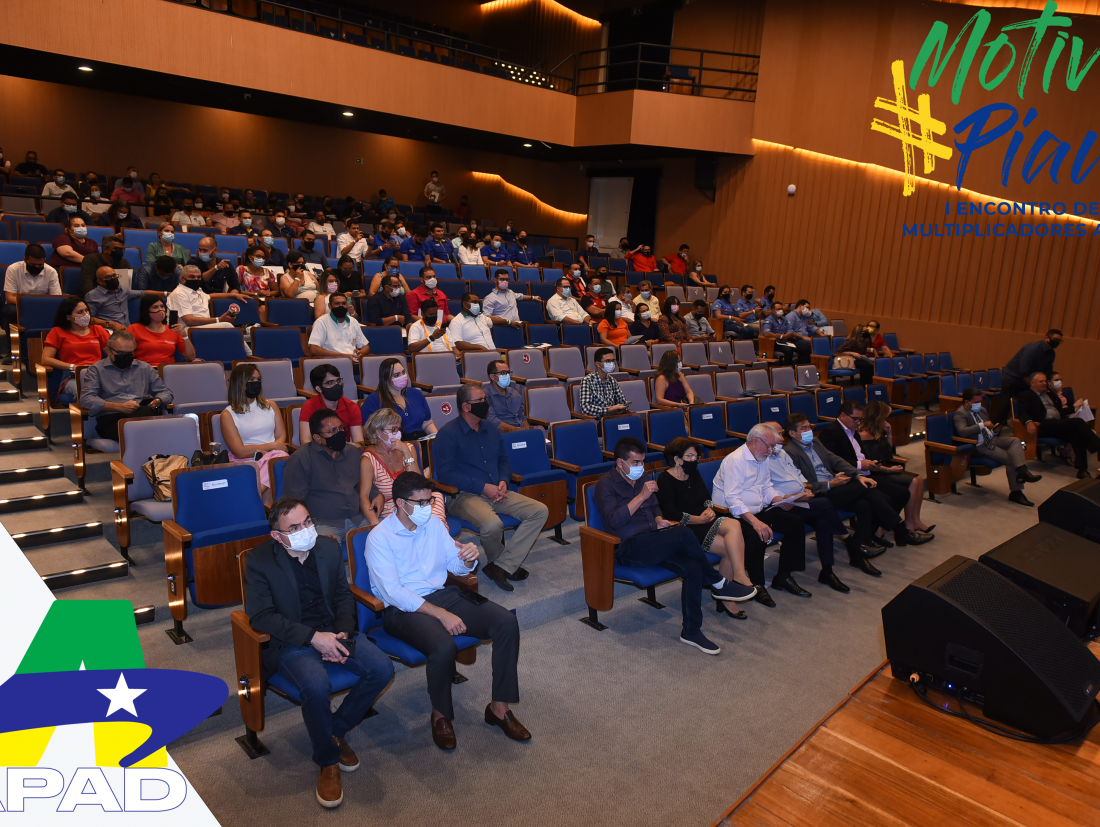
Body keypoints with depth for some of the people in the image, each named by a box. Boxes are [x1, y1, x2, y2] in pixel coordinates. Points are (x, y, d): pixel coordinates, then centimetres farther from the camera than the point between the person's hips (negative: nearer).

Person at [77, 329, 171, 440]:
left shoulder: (145, 368, 27)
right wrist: (119, 407, -9)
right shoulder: (96, 369, 17)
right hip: (111, 420, -3)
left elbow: (166, 392, 29)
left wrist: (157, 401, 3)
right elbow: (86, 400, 3)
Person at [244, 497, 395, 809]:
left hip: (333, 632, 5)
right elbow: (260, 616, -15)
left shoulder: (329, 548, 4)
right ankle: (328, 762, -7)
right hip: (291, 642, -4)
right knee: (317, 685, -34)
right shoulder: (259, 560, -10)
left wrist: (342, 633, -8)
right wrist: (313, 637, -22)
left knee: (382, 669, -17)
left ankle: (336, 730, 7)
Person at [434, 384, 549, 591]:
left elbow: (503, 460, 23)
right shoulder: (448, 433, -6)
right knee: (492, 524, -37)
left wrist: (503, 481, 0)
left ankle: (502, 566, -14)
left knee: (540, 511, -12)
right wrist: (482, 487, -16)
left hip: (496, 493, 7)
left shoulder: (491, 429, 16)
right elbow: (445, 473, -13)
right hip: (465, 495, -7)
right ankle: (507, 565, -2)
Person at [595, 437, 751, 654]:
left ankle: (691, 631, -11)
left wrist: (659, 521, 7)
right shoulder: (606, 484, -4)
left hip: (653, 543, 7)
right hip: (629, 548, -7)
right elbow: (614, 520, -17)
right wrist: (641, 496, -19)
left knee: (693, 568, -21)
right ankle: (718, 584, -10)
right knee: (684, 533, -29)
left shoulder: (641, 479, 19)